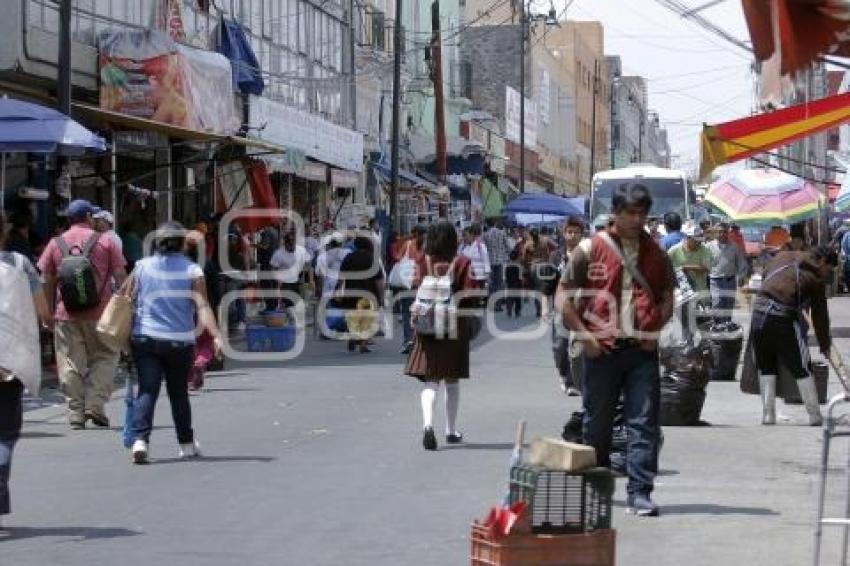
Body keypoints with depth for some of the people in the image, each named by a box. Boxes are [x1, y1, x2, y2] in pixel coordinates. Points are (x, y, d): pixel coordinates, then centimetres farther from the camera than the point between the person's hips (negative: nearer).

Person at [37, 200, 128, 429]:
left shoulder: (55, 244, 7)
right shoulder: (105, 242, 2)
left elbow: (47, 283, 8)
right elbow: (120, 277, -1)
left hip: (66, 315, 2)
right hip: (100, 315, -1)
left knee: (71, 365, 5)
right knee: (104, 358, 10)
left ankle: (76, 413, 3)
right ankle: (95, 405, -3)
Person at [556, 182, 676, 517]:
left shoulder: (655, 254, 9)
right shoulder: (590, 250, -1)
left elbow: (667, 297, 18)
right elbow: (564, 298, 0)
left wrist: (656, 331, 2)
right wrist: (584, 335, -7)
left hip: (642, 348, 2)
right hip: (602, 348, -2)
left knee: (644, 424, -5)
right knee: (597, 423, 9)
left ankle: (640, 492, -3)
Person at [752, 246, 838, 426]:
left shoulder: (782, 257, 18)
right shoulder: (816, 277, 5)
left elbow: (765, 275, 28)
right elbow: (820, 314, 9)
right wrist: (824, 344, 20)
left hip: (759, 311, 5)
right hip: (784, 319, -5)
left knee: (766, 367, 17)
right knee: (802, 370, 7)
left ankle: (768, 415, 15)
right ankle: (815, 417, 8)